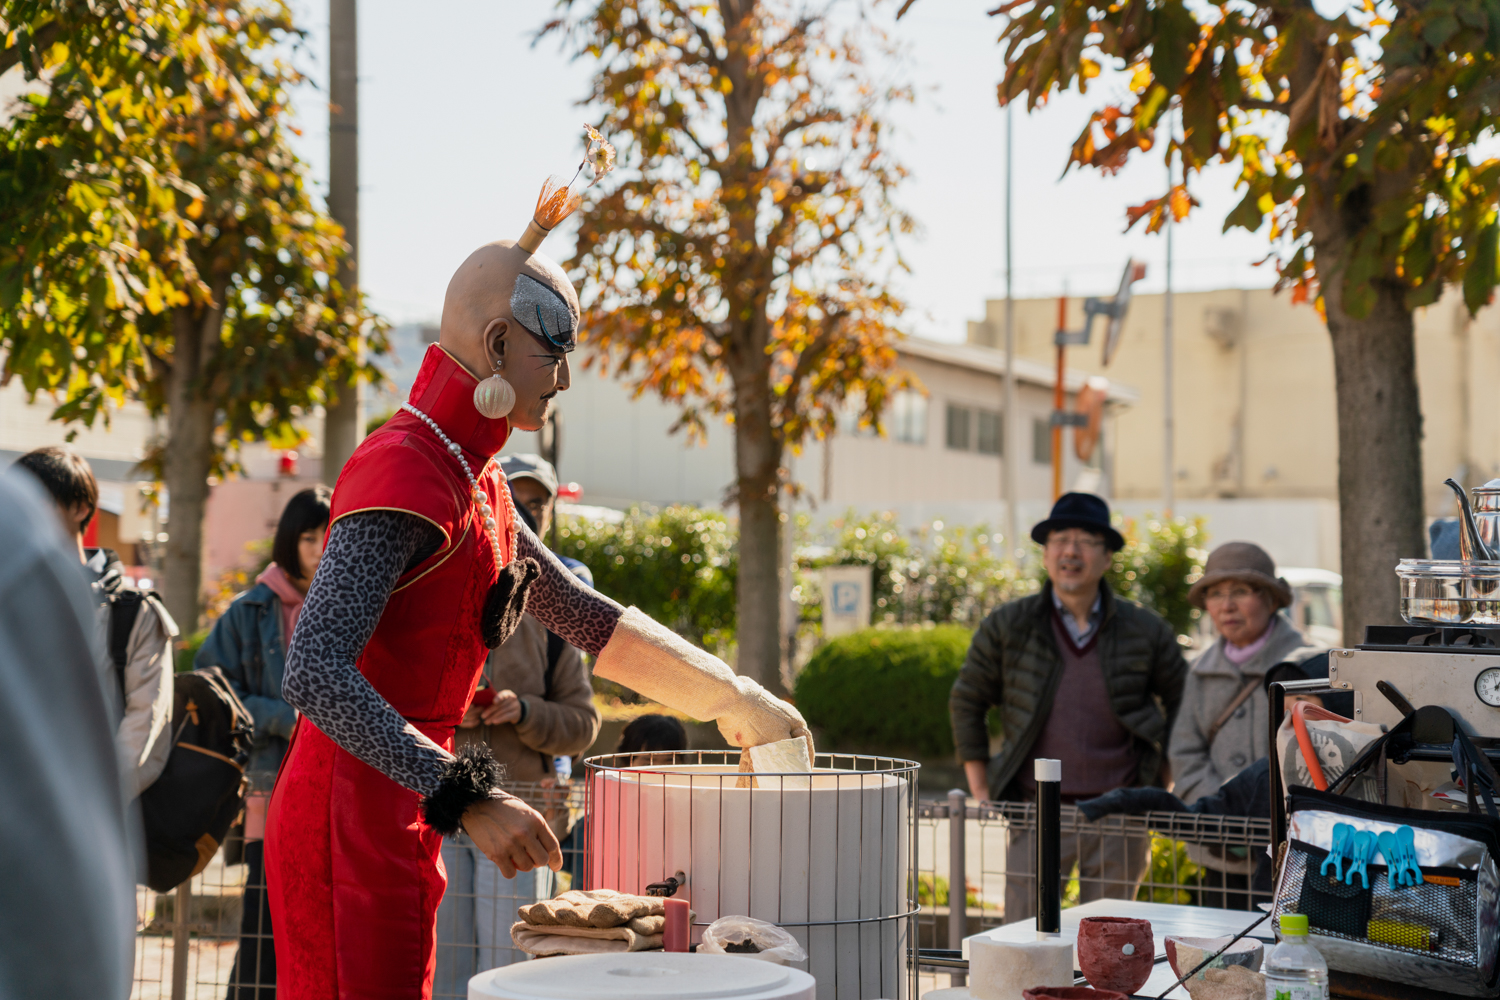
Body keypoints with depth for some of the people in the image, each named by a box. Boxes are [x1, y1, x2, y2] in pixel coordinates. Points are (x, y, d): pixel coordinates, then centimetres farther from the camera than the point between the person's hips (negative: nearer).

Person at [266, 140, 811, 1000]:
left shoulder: (472, 482, 15)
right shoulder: (406, 477, -17)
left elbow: (588, 619, 25)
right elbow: (315, 675, -28)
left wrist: (734, 697, 21)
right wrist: (468, 799, -32)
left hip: (392, 821, 10)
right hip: (353, 817, -10)